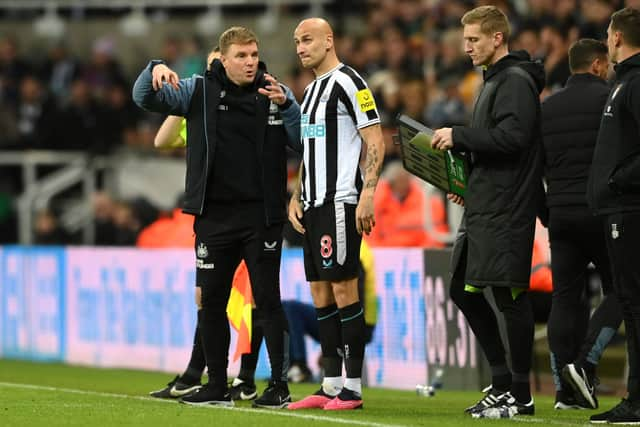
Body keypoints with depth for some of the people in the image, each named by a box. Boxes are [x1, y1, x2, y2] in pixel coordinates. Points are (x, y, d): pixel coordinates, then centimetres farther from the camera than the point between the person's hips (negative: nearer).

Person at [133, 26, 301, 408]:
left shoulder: (275, 93, 0)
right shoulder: (200, 91, 3)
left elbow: (303, 143, -5)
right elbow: (146, 97, 1)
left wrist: (286, 105, -20)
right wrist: (155, 71, -20)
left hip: (262, 216, -2)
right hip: (214, 215, 2)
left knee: (267, 300, -2)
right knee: (211, 301, 7)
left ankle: (280, 385, 4)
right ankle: (218, 387, 18)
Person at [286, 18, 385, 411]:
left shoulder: (348, 82, -9)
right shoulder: (312, 89, 19)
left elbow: (375, 142, -14)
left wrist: (367, 194, -21)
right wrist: (296, 198, 18)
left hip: (340, 201, -9)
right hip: (314, 203, 9)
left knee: (344, 290, -8)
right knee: (321, 294, 9)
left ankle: (353, 389, -6)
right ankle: (331, 386, 12)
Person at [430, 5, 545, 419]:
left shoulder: (516, 81, -11)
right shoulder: (494, 81, 20)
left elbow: (513, 137, -23)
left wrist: (459, 136, -17)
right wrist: (466, 182, 14)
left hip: (506, 210, -11)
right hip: (482, 208, 11)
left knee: (510, 295, -6)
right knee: (464, 291, 12)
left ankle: (520, 395, -1)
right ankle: (502, 382, 19)